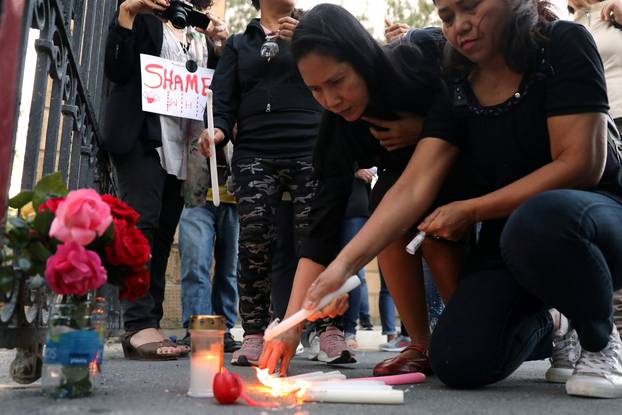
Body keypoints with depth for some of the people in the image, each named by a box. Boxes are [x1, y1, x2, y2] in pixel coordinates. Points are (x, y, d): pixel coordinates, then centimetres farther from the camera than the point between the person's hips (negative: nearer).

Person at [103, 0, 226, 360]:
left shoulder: (202, 39, 21)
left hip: (183, 147, 5)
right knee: (143, 223, -16)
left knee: (163, 233, 1)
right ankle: (139, 325, -20)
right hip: (143, 139, -5)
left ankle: (150, 325, 2)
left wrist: (220, 46, 1)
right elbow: (116, 71, -4)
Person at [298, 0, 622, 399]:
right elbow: (413, 188, -12)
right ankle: (546, 324, 17)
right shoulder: (456, 92, 0)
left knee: (537, 221, -40)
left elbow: (582, 163, -20)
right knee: (459, 362, -17)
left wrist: (471, 210, -17)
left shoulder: (564, 45, -11)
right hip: (513, 237, 4)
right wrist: (345, 263, -25)